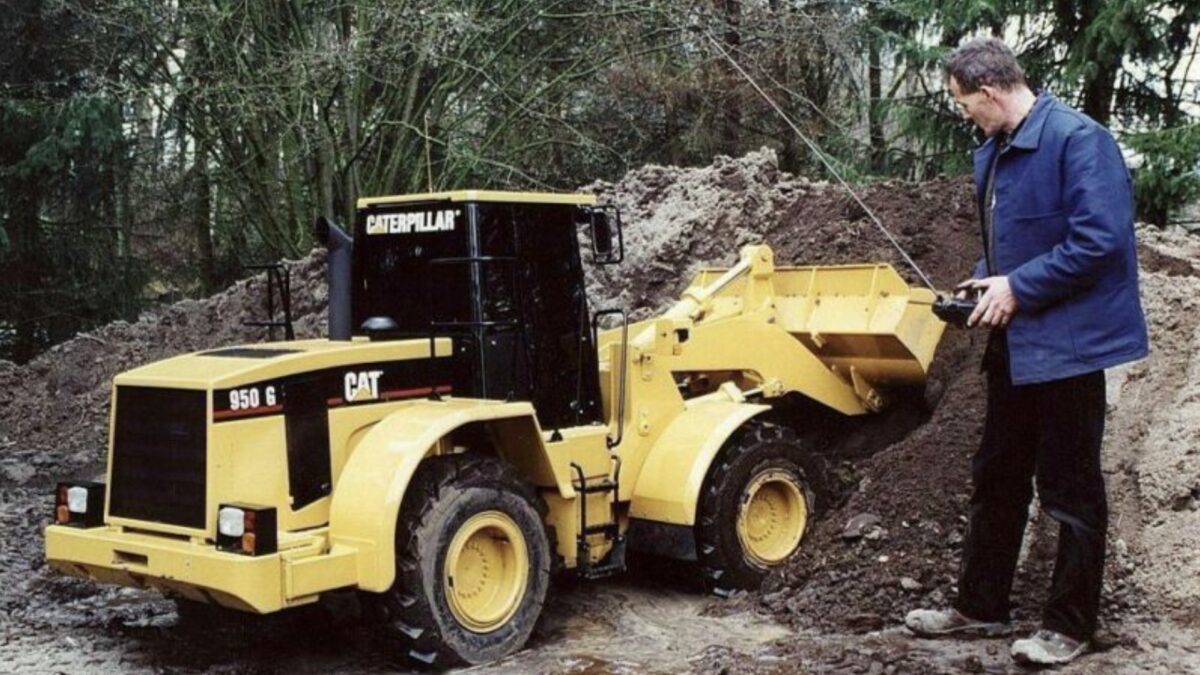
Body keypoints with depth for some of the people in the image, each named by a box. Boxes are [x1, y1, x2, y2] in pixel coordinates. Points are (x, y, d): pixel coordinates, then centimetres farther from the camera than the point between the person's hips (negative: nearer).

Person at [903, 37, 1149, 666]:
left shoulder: (1077, 138, -18)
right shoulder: (992, 154, 10)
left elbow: (1100, 240, -25)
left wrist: (1018, 287, -20)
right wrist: (984, 281, 3)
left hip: (1066, 343, -9)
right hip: (1013, 343, 9)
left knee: (1070, 489, 4)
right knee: (996, 478, 17)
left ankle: (1069, 626, 18)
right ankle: (981, 606, 30)